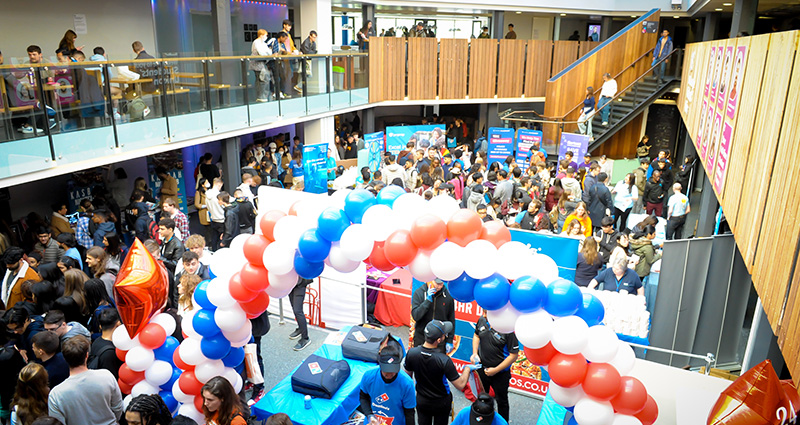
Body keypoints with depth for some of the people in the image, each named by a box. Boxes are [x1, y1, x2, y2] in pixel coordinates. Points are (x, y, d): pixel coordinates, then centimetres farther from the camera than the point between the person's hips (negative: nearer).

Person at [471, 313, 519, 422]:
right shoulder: (482, 320, -12)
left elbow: (514, 355, -21)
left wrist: (495, 370, -19)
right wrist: (475, 353, -4)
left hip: (500, 374, -5)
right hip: (481, 368, 5)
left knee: (502, 401, 19)